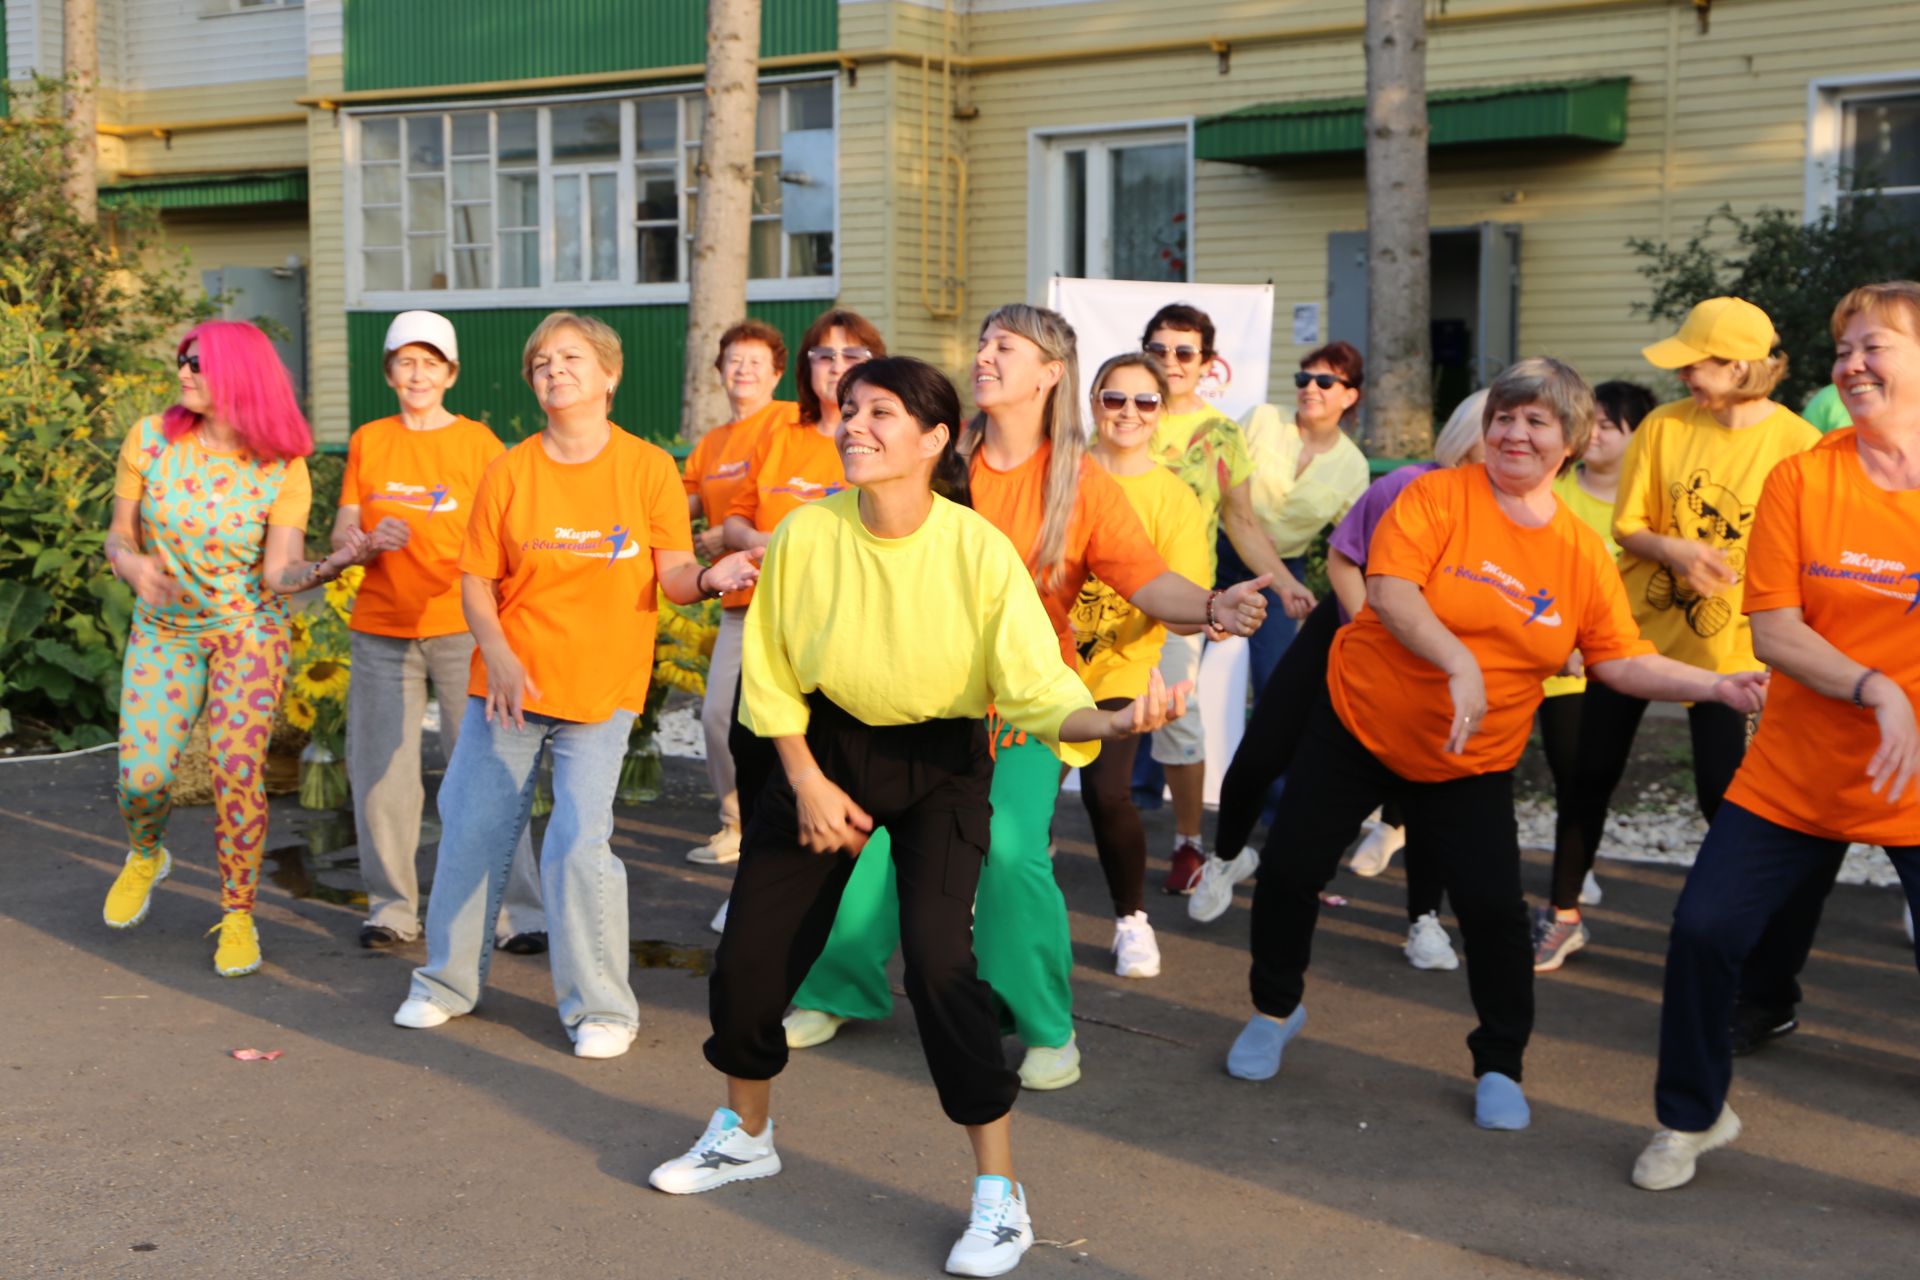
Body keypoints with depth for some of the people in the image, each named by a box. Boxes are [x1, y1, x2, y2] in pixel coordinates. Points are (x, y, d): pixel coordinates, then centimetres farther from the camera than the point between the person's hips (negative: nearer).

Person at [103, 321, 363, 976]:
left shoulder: (283, 471, -14)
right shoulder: (150, 440, -9)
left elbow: (277, 574, -17)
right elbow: (118, 535, -2)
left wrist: (327, 566, -37)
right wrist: (131, 562, -24)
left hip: (248, 632, -2)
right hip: (163, 629, 2)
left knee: (237, 771, -12)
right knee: (140, 776, -5)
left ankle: (237, 915, 8)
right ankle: (145, 856, 31)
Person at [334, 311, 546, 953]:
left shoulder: (479, 443, 2)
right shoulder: (368, 442, 10)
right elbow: (341, 532, 9)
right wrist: (369, 539, -14)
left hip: (460, 626, -3)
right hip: (381, 627, 3)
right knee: (381, 772, 4)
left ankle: (516, 910, -1)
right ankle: (392, 905, 18)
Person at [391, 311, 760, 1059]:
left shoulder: (648, 469, -3)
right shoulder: (509, 472, 0)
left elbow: (671, 574, -6)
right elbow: (476, 579, 3)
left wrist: (710, 578, -28)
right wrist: (498, 655, -12)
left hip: (601, 689, -2)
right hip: (509, 683, 3)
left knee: (580, 843, -9)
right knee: (472, 829, 8)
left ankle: (600, 1008, 7)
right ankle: (448, 983, 28)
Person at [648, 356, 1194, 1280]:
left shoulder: (979, 551, -21)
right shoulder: (807, 533, -14)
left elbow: (1037, 689, -22)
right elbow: (770, 673, -1)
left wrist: (1114, 720, -41)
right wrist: (807, 780, -6)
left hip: (940, 762, -3)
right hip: (825, 746, 3)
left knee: (938, 961, -20)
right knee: (749, 952, 6)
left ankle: (1000, 1191, -3)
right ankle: (746, 1134, 35)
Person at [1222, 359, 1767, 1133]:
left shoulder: (1583, 554, -3)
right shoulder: (1438, 497, -13)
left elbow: (1622, 662, -1)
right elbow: (1388, 589, -25)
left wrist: (1717, 686, -14)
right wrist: (1459, 664, -37)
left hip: (1469, 763, 1)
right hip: (1355, 726, -1)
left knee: (1494, 907, -8)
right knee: (1289, 867, 3)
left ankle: (1500, 1068, 15)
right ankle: (1275, 1011, 30)